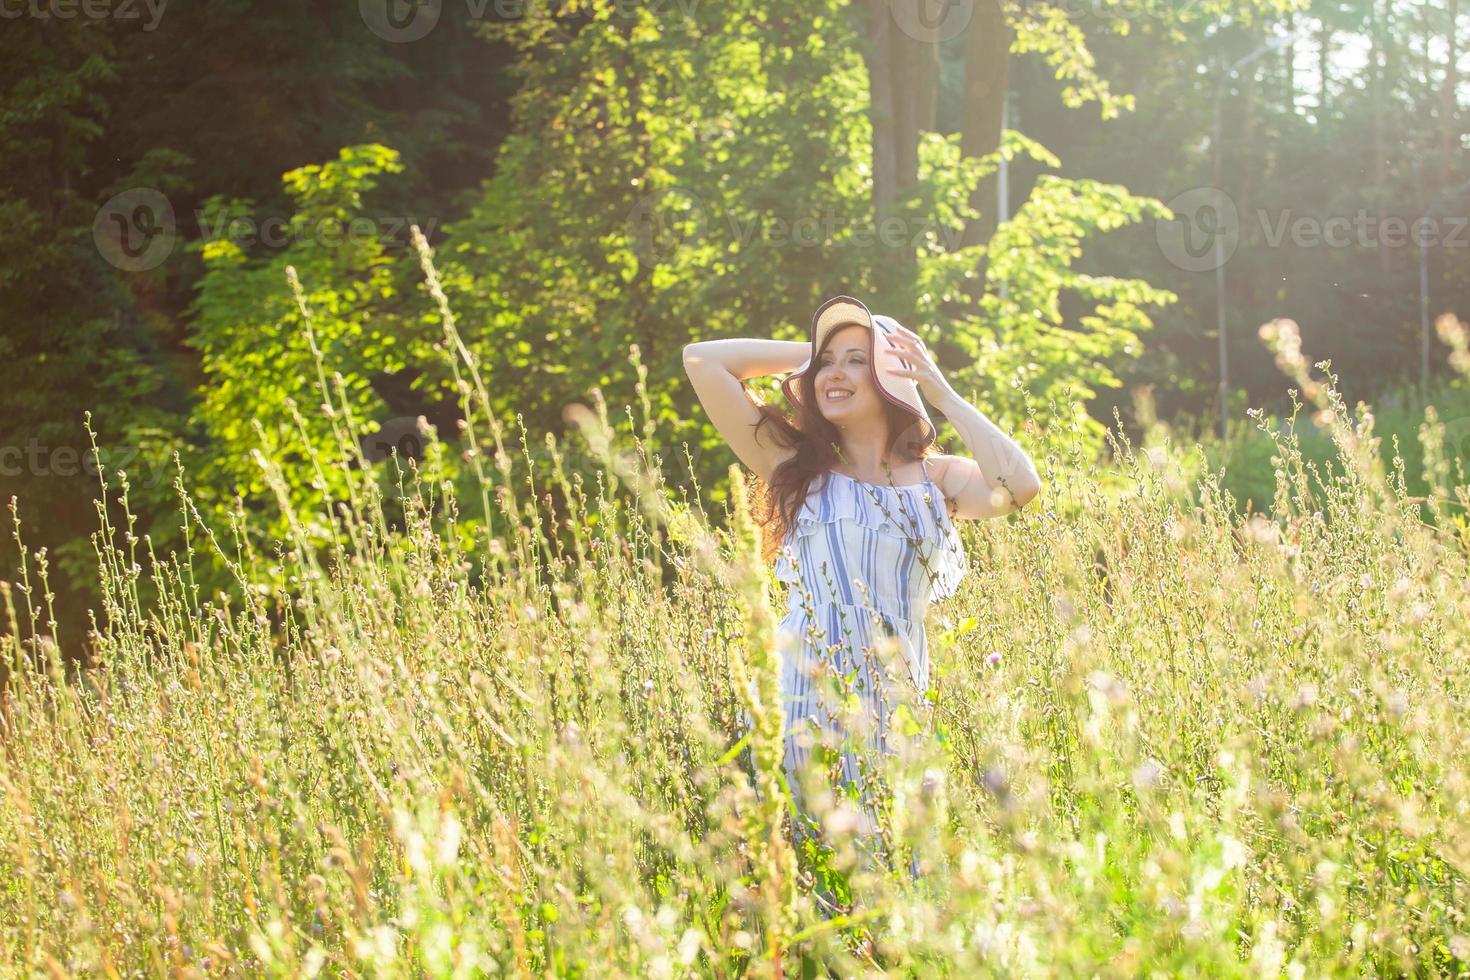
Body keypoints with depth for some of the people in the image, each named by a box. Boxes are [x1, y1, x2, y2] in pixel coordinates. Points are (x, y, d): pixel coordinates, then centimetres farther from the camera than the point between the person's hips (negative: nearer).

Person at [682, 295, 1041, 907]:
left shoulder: (935, 480, 11)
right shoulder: (796, 466, 11)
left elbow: (1019, 487, -11)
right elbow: (703, 360, 7)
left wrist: (942, 392, -1)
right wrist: (807, 351, 14)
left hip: (898, 711, 0)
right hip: (804, 695, 0)